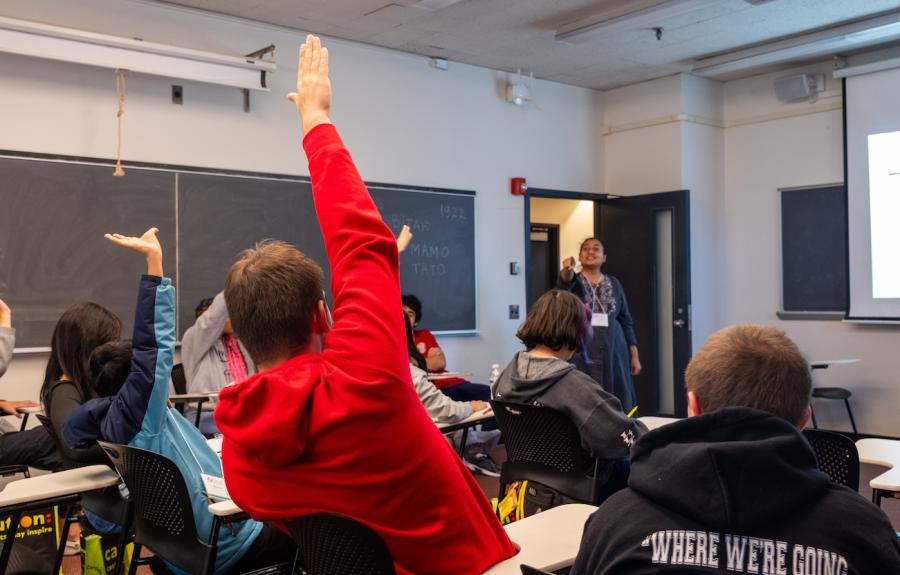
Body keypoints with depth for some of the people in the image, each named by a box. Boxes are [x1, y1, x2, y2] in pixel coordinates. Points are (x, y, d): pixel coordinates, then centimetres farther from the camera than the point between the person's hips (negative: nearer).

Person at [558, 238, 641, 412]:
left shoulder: (614, 284, 11)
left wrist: (634, 355, 7)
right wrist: (567, 270, -47)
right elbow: (564, 283, -23)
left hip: (613, 353, 3)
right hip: (581, 353, -3)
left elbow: (626, 321, 13)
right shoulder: (573, 281, 3)